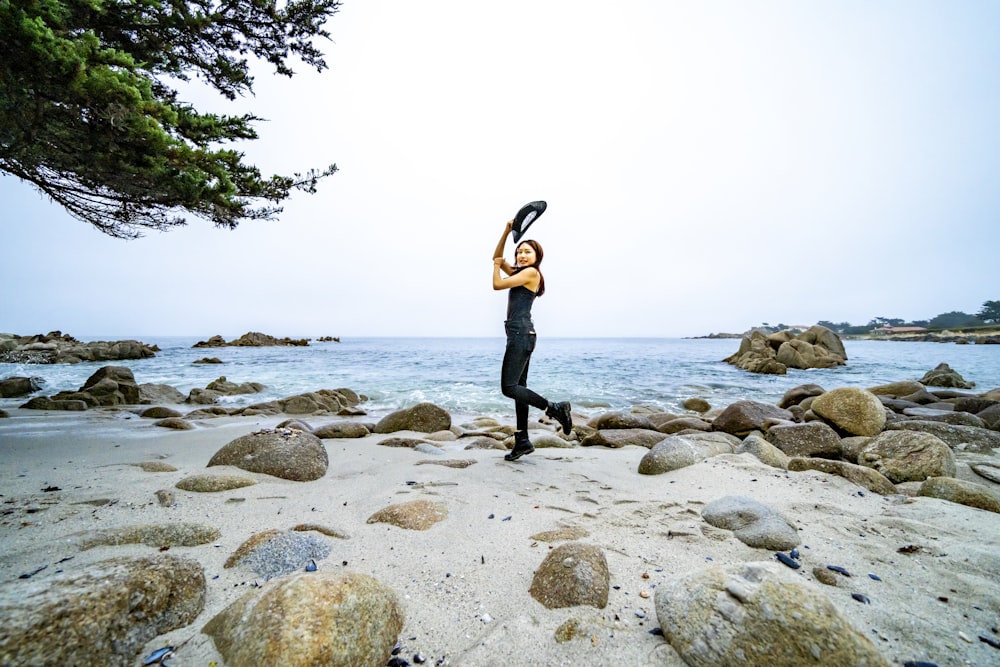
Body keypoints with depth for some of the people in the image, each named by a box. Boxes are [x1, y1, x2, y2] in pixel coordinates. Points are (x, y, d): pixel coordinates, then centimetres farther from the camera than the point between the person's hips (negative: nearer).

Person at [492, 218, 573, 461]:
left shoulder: (531, 272, -5)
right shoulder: (520, 273, 21)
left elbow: (497, 285, -8)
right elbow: (497, 258, 27)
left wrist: (497, 267, 11)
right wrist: (507, 231, 20)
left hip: (522, 334, -10)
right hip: (519, 336, 10)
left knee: (509, 387, -13)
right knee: (518, 387, 8)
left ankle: (555, 408, -7)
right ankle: (522, 441, 13)